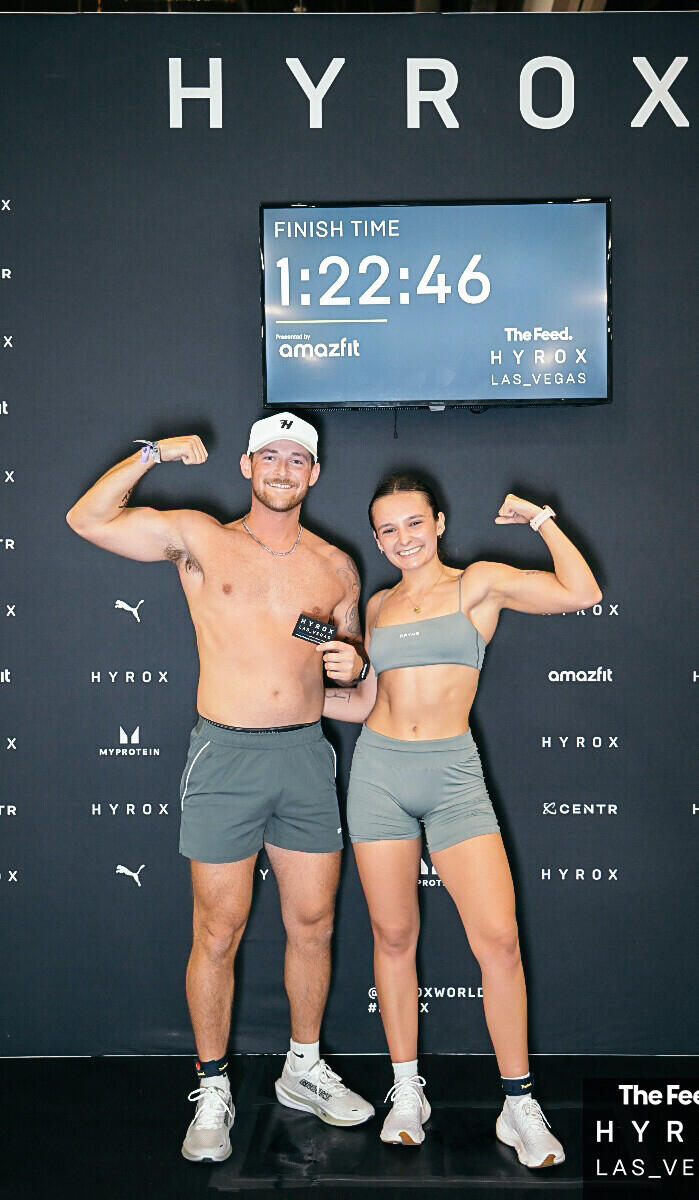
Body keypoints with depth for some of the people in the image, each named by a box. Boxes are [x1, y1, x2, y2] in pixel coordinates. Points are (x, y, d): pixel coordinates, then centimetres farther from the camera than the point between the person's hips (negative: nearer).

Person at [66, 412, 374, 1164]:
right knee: (218, 933, 2)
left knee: (312, 923, 11)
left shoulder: (335, 566, 10)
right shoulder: (200, 540, 1)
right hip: (225, 755, -3)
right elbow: (88, 519, -4)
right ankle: (212, 1091, 20)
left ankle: (304, 1071, 31)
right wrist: (153, 454, -6)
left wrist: (351, 663, -1)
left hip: (306, 754, 4)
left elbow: (349, 650, 21)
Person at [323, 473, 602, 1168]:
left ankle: (519, 1105, 7)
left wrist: (540, 518, -4)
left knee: (499, 939, -9)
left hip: (453, 776, -3)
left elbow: (580, 593, -13)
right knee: (393, 936, 8)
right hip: (379, 774, 3)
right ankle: (406, 1092, 24)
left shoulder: (479, 583, 1)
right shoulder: (377, 606, 12)